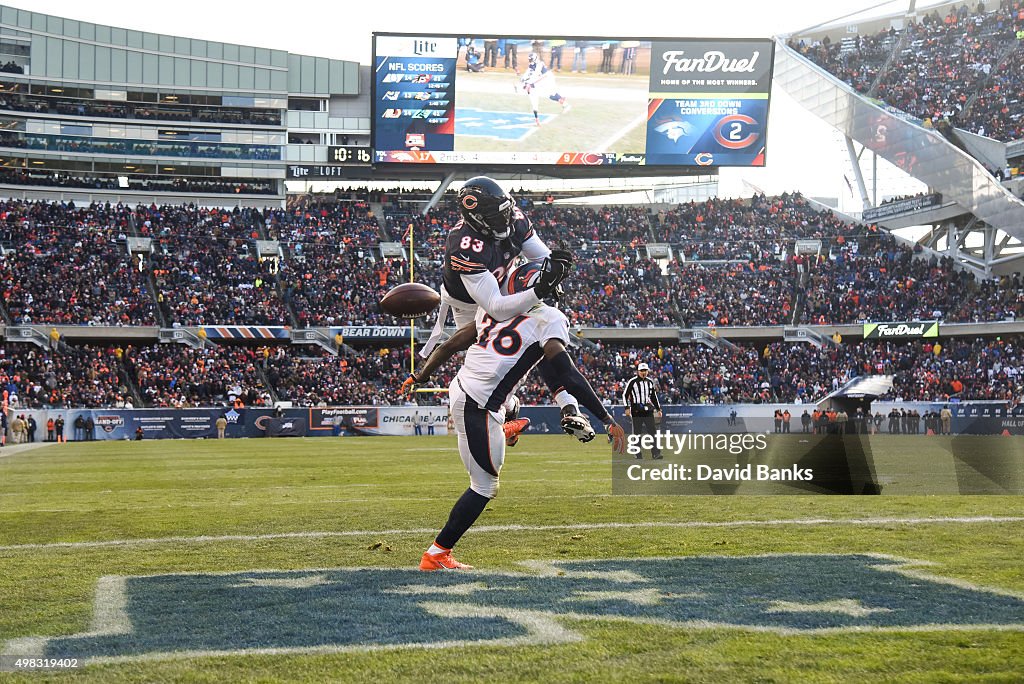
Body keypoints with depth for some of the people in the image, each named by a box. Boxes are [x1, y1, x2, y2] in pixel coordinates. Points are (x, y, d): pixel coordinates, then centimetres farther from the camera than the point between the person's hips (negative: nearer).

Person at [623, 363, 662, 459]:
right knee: (637, 432, -1)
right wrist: (627, 408, -10)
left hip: (648, 410, 4)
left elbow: (654, 396, 22)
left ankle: (655, 453, -6)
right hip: (636, 410, -4)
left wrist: (658, 409, 20)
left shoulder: (650, 382, 12)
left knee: (652, 430, -5)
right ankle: (638, 454, 6)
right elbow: (625, 395, -2)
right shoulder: (632, 381, -3)